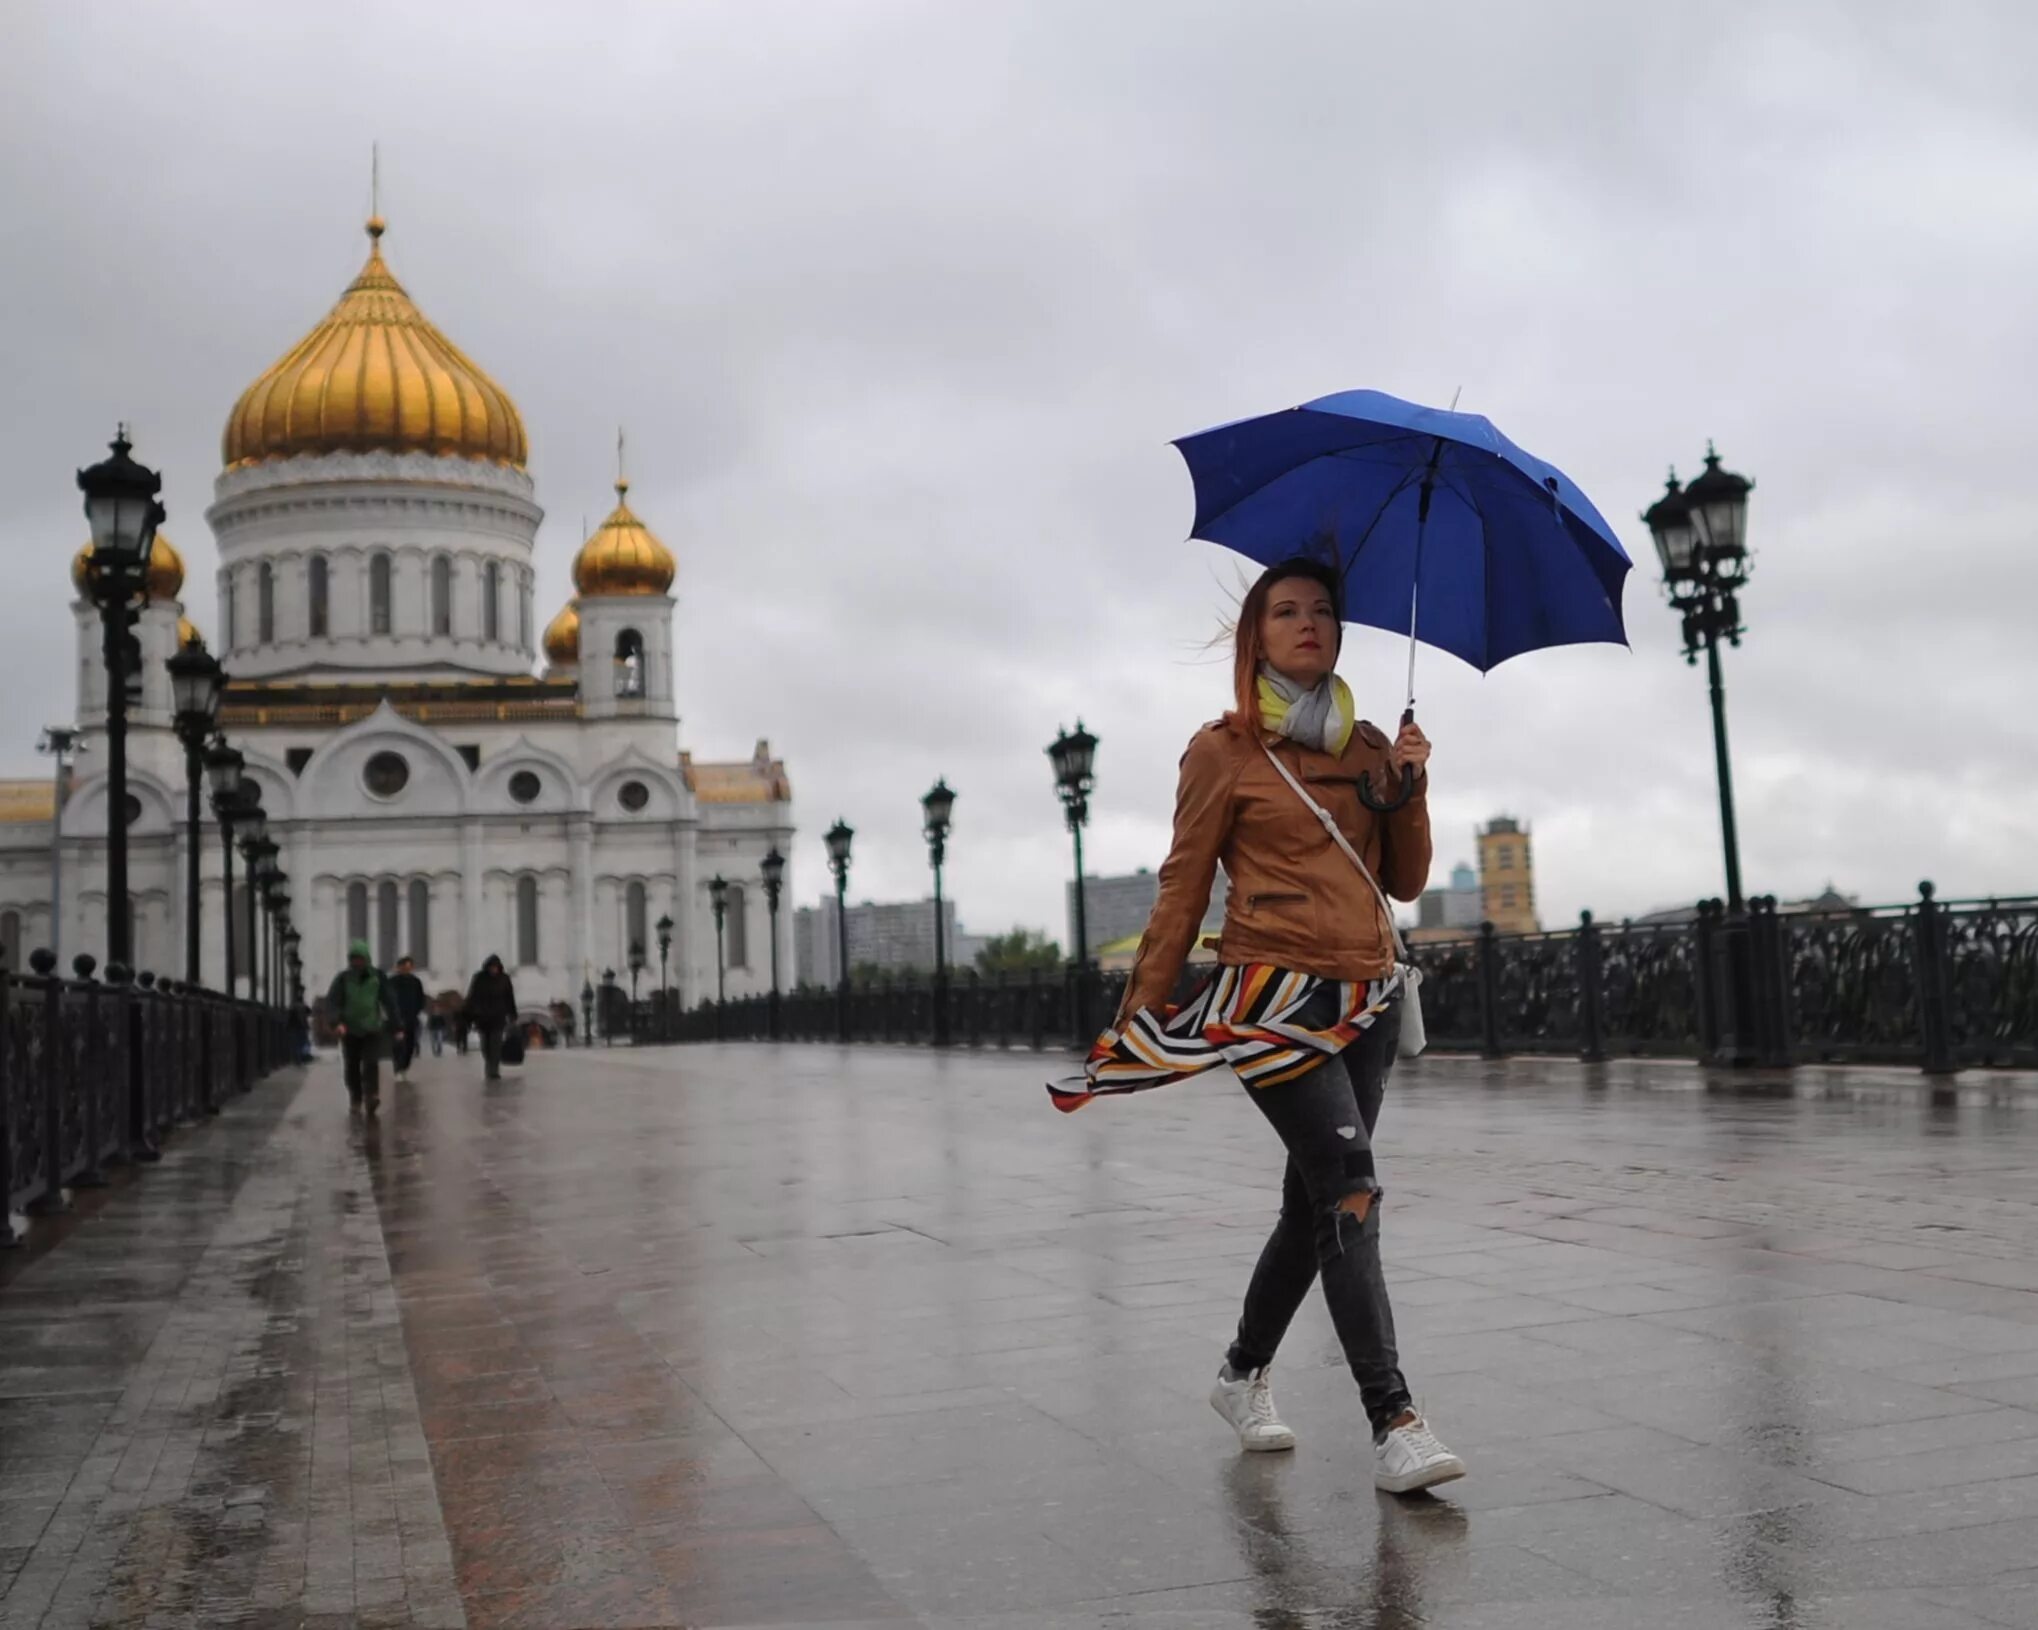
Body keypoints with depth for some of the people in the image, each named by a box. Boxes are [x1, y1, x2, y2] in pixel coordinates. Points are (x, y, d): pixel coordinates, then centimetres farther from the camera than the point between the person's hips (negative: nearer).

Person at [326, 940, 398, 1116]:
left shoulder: (377, 976, 1)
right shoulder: (342, 978, -2)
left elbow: (388, 1002, 5)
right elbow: (331, 1001, -9)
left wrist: (395, 1026, 4)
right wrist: (337, 1021, -26)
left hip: (372, 1029, -1)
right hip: (350, 1030, 1)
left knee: (370, 1064, -16)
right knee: (352, 1067, 6)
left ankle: (371, 1098, -24)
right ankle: (355, 1100, 20)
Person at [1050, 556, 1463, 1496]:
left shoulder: (1370, 747, 13)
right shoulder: (1223, 751, 0)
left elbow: (1405, 882, 13)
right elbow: (1183, 887, 1)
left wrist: (1409, 792, -3)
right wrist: (1140, 1013, -1)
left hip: (1367, 997, 6)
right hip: (1274, 993, -6)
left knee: (1315, 1201, 9)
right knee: (1348, 1184, -19)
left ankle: (1242, 1374, 30)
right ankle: (1393, 1423, -22)